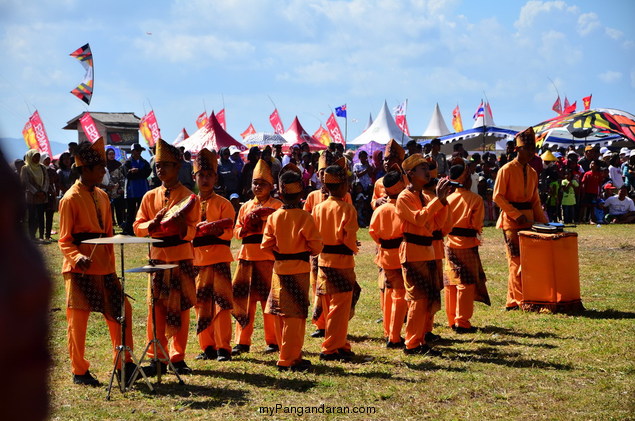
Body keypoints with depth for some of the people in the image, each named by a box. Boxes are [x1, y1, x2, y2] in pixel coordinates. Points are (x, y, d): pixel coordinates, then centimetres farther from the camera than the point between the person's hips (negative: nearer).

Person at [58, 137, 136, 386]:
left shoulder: (102, 196, 12)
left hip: (104, 267, 7)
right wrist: (77, 258, -28)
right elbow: (64, 240, -10)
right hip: (80, 269, -7)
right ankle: (79, 372, 12)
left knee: (121, 310, 7)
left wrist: (111, 265, 14)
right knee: (78, 319, 1)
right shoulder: (71, 199, -10)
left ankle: (125, 364, 18)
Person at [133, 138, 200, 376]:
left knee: (181, 308, 3)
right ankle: (157, 358, 6)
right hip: (157, 255, 2)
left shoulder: (189, 197, -1)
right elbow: (137, 227, 5)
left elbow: (190, 233, -7)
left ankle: (177, 357, 12)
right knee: (156, 307, 1)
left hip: (182, 256, -2)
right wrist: (151, 225, -16)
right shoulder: (150, 197, 9)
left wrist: (180, 223, -28)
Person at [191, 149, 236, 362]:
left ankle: (223, 348, -1)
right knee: (202, 304, 6)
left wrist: (215, 230, -26)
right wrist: (199, 229, -7)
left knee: (221, 303, -6)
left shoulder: (223, 204, 2)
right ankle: (207, 347, 14)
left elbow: (228, 232, -6)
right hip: (197, 258, 4)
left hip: (219, 258, -4)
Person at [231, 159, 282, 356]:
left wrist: (262, 222, -17)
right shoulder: (246, 207, 16)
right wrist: (246, 227, -7)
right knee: (244, 298, 5)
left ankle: (273, 341, 9)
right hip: (247, 255, 5)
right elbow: (236, 231, 15)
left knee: (269, 299, -1)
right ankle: (242, 341, 11)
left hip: (268, 258, -5)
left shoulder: (277, 206, 0)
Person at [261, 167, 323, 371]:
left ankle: (288, 354, 22)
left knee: (280, 313, 13)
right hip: (299, 269, -4)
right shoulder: (305, 217, -13)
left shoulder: (274, 217, -3)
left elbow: (266, 245, -2)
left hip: (279, 268, 4)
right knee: (295, 315, 0)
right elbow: (317, 246, -10)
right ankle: (288, 359, 1)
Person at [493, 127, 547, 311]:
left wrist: (543, 221, 6)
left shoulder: (533, 172, 14)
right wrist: (517, 215, -17)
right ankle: (520, 300, -4)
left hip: (528, 219, 7)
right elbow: (498, 196, -11)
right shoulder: (507, 170, -7)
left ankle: (512, 301, 11)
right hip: (511, 220, -7)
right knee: (517, 260, -8)